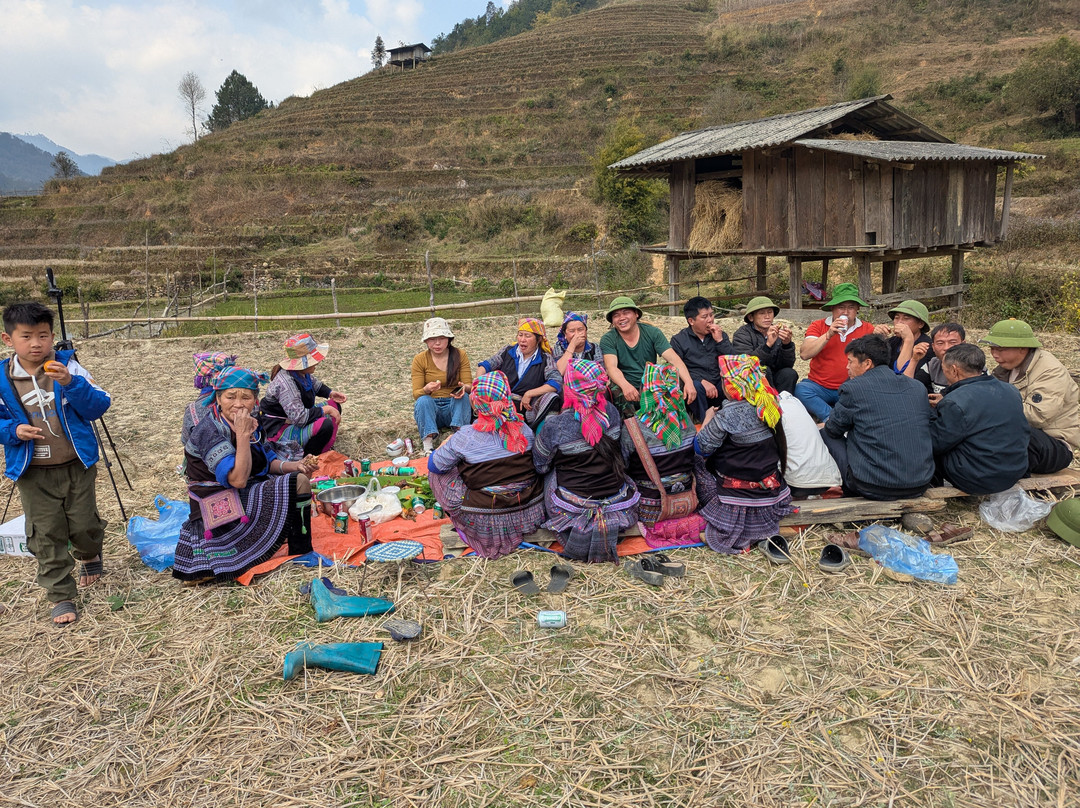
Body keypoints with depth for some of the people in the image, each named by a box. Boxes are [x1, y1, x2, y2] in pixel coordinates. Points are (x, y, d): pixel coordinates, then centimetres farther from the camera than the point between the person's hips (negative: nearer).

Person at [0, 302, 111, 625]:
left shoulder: (67, 367, -7)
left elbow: (99, 407, -13)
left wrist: (70, 384, -29)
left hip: (76, 466, -1)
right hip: (33, 474, 1)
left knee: (85, 526, 9)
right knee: (47, 537, 4)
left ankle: (90, 556, 43)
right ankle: (61, 596, 17)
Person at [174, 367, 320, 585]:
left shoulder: (249, 423, 5)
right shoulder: (209, 431, -22)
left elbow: (268, 462, 9)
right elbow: (237, 479, -30)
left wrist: (296, 465, -9)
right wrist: (243, 434, -30)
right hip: (221, 514, -10)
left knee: (299, 476, 19)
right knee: (298, 483, -18)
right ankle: (302, 555, -4)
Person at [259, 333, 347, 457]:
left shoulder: (303, 374, -4)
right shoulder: (285, 382, -32)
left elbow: (316, 386, 21)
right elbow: (299, 417, -36)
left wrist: (331, 393, 1)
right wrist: (326, 410, -28)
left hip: (296, 419, 10)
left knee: (335, 405, 8)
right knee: (325, 424, -31)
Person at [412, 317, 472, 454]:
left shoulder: (460, 355, -3)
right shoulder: (420, 360, -4)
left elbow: (469, 386, -7)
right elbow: (416, 394, -9)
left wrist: (464, 388, -33)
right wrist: (427, 390, -34)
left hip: (455, 406, 0)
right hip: (430, 407, 0)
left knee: (463, 396, -30)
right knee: (423, 400, -32)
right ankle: (428, 445, -37)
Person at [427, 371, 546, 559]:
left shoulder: (465, 437, -18)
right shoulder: (524, 430, -6)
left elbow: (435, 465, -6)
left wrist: (448, 442, 16)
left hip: (486, 525, -4)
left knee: (437, 472, 11)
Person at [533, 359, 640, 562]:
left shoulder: (556, 425, -20)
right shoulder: (611, 412, -8)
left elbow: (540, 465, -5)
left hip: (573, 506, -3)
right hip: (617, 500, 3)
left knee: (550, 475, 25)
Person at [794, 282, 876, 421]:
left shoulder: (867, 329, 8)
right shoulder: (818, 326, 5)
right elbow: (804, 354, -9)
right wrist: (828, 335, -15)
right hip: (819, 387, 0)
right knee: (800, 389, -31)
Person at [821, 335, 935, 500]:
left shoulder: (853, 388, -8)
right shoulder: (918, 387, 8)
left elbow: (833, 429, 5)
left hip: (873, 489, -6)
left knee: (825, 433, 14)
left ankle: (848, 489, 23)